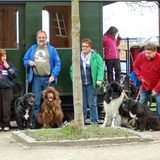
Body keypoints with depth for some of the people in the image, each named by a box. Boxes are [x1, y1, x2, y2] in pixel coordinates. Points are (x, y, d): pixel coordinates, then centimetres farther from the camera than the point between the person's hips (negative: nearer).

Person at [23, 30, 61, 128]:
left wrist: (53, 75, -10)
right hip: (36, 79, 1)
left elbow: (57, 64, 2)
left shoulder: (52, 49, 7)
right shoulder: (32, 49, 15)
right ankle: (35, 123, 1)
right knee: (36, 102, -2)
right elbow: (25, 60, 21)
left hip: (48, 79, -1)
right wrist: (29, 62, -2)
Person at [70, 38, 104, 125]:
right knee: (82, 105, 6)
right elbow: (72, 69, 11)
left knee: (92, 104, -2)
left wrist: (99, 79, -19)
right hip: (80, 84, 3)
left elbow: (100, 68, -7)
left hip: (91, 84, -3)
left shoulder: (96, 57, 0)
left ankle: (94, 122, 4)